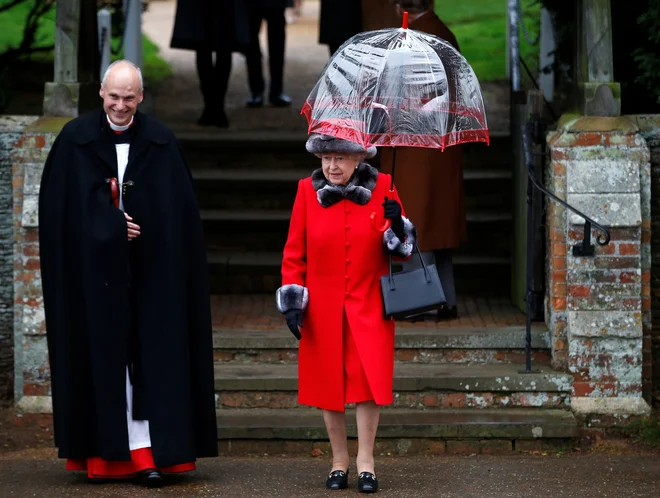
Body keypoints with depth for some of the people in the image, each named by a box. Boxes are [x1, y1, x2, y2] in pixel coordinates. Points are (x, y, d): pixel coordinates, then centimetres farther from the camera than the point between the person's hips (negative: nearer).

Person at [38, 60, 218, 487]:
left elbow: (179, 212, 3)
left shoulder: (161, 143, 5)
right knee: (101, 354, 1)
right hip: (94, 267, 0)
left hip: (150, 271, 0)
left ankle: (146, 453, -7)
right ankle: (103, 454, 5)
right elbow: (63, 208, 0)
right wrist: (110, 228, -10)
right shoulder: (75, 141, 3)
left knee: (149, 356, -5)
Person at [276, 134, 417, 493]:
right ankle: (339, 460, 17)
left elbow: (402, 250, 6)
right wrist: (292, 301, -3)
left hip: (368, 308, -1)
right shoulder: (307, 191, 0)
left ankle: (365, 461, 4)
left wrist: (397, 225, -15)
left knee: (369, 380, -6)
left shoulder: (382, 188, 0)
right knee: (328, 384, 4)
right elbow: (294, 251, 3)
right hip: (323, 309, 1)